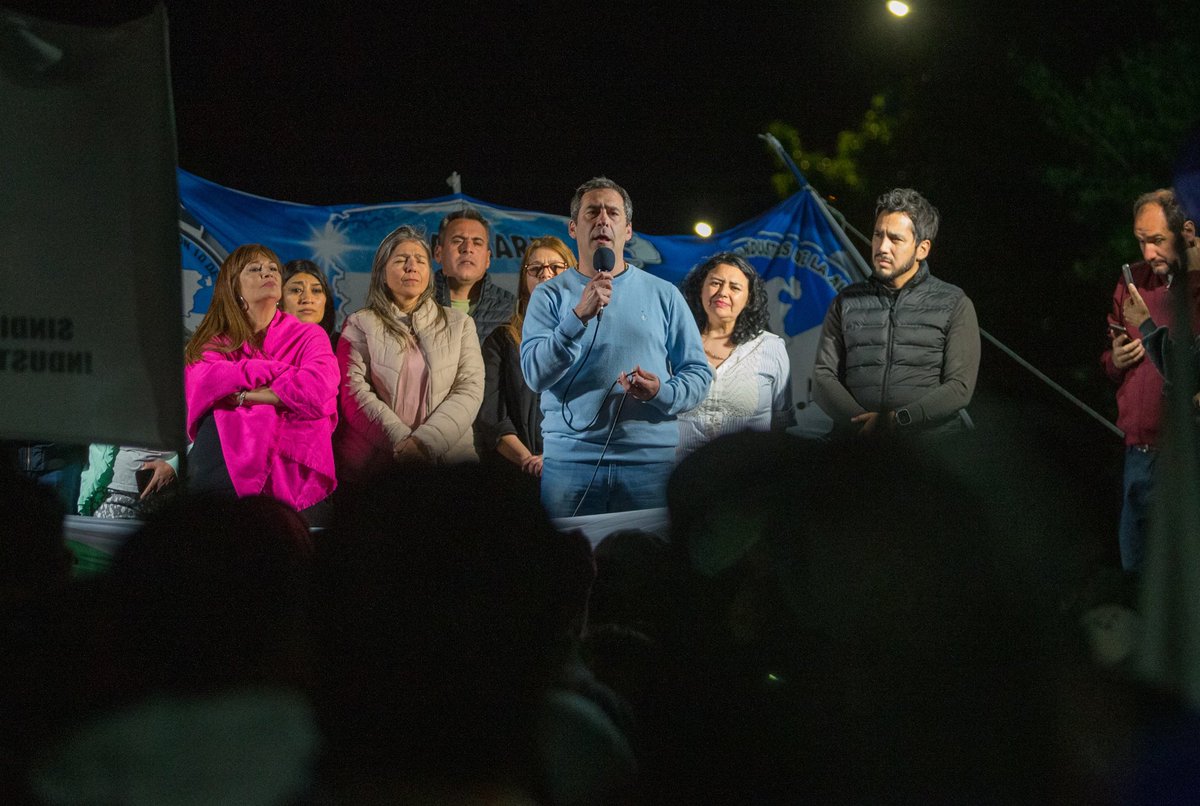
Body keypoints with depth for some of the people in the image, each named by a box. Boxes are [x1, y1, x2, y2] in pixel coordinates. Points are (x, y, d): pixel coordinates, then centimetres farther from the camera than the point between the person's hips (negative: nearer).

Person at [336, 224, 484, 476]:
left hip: (446, 454, 1)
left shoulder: (458, 324, 15)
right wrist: (401, 442, -12)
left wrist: (425, 441, -10)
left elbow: (470, 389, 4)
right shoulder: (360, 325, 11)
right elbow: (354, 392, 1)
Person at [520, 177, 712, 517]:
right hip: (569, 459, -1)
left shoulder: (663, 295, 10)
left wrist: (663, 393, -13)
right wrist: (580, 316, -19)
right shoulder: (551, 295, 7)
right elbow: (535, 374, -7)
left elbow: (699, 373, 9)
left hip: (651, 460, 1)